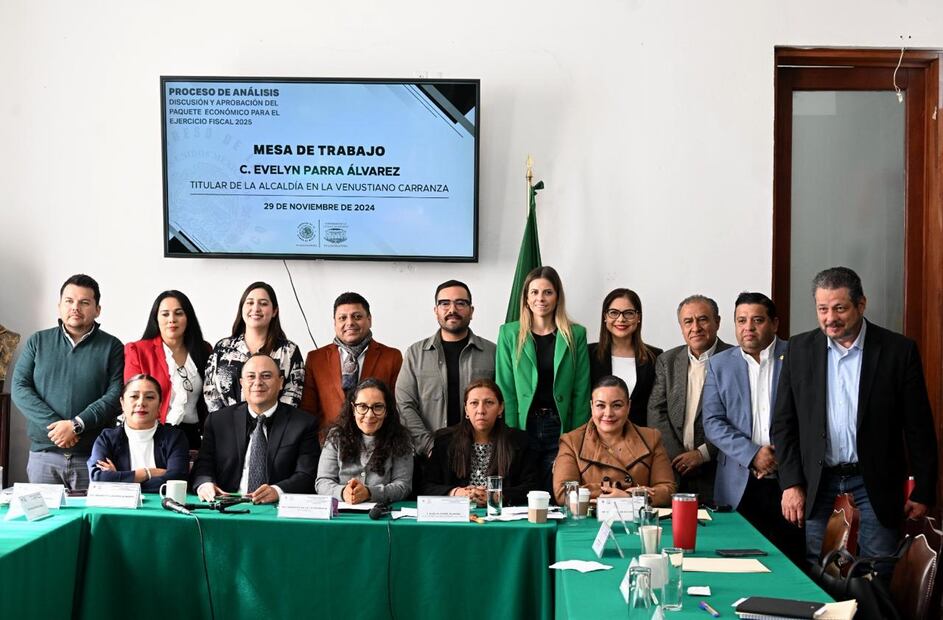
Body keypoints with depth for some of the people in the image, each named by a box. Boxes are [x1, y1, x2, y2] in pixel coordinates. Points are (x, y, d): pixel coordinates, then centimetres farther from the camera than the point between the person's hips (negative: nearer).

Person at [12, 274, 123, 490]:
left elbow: (116, 395, -6)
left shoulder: (112, 347, 4)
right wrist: (52, 424, -11)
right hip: (43, 454, 2)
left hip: (93, 455, -2)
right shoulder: (38, 341, 11)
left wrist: (76, 425, -17)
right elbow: (20, 387, 2)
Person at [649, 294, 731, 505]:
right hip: (673, 470, 3)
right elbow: (656, 412, 7)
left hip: (715, 473, -3)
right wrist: (676, 456, -5)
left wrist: (702, 454, -10)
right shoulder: (667, 361, 13)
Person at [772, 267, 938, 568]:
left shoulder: (899, 350, -4)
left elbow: (919, 428, 0)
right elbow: (783, 423, 5)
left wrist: (922, 492, -1)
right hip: (818, 485, 2)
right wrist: (791, 483, -2)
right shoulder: (800, 349, 3)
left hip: (875, 486, -2)